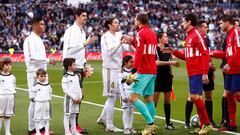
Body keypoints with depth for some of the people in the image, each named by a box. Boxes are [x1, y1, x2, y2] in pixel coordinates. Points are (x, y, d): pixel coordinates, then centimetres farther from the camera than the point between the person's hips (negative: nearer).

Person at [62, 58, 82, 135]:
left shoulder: (76, 76, 12)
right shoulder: (66, 77, -12)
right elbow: (65, 89, -16)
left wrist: (80, 97, 2)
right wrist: (74, 98, -17)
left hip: (76, 99, 7)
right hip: (69, 98, -7)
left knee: (73, 115, 13)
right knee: (67, 115, -1)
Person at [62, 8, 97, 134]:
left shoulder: (82, 32, 16)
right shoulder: (71, 31, -11)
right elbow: (70, 49, -20)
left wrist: (84, 64, 16)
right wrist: (86, 43, -23)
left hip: (79, 68, 9)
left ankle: (75, 124, 15)